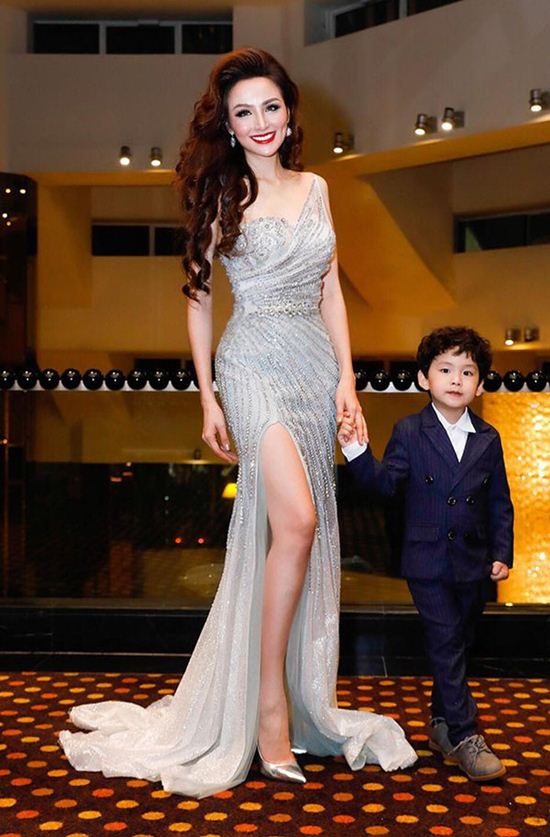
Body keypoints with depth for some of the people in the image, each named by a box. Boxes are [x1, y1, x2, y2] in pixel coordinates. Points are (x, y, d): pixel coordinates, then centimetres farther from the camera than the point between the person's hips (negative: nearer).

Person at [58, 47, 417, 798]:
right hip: (255, 363, -4)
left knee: (293, 532, 7)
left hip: (316, 364, 4)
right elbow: (198, 297, 4)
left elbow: (330, 290, 14)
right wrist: (209, 399, -1)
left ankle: (303, 700, 21)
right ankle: (270, 703, -9)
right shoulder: (221, 194, 2)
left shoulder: (314, 188, 14)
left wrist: (346, 378, 6)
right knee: (296, 521, -21)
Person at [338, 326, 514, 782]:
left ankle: (443, 722, 29)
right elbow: (386, 482, -6)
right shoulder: (409, 432, -3)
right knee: (446, 646, -3)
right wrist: (357, 450, -20)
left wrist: (502, 553, 3)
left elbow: (500, 502, 8)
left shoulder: (488, 440, 5)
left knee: (457, 646, 14)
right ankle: (464, 736, 5)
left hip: (474, 564, 4)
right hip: (428, 561, -3)